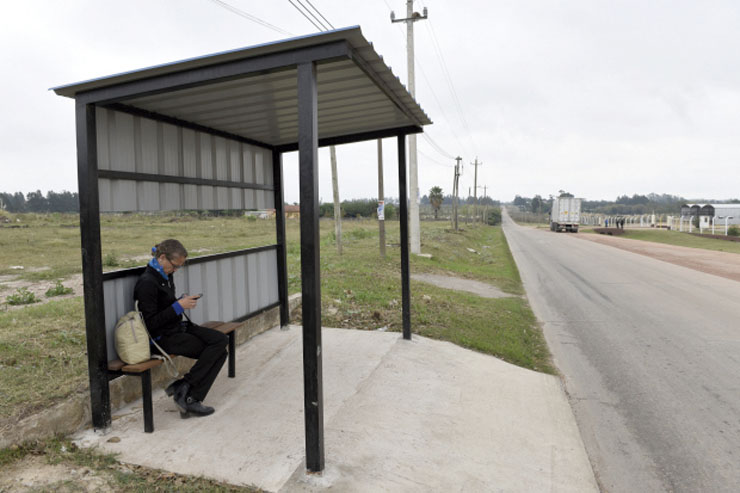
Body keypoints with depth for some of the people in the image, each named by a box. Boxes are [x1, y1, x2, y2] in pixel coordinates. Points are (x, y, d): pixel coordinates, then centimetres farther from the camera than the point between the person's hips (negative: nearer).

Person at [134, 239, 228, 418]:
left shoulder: (166, 275, 10)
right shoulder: (147, 282, -18)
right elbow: (150, 323, -19)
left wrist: (184, 301, 5)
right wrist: (179, 306, -19)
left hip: (178, 327, 9)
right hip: (163, 338, -9)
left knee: (221, 341, -10)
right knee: (215, 351, -17)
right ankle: (186, 395, -6)